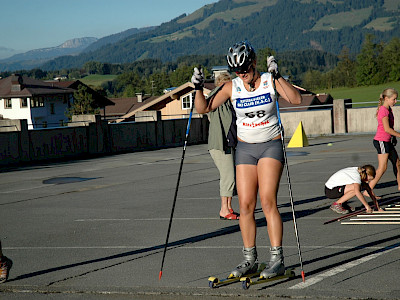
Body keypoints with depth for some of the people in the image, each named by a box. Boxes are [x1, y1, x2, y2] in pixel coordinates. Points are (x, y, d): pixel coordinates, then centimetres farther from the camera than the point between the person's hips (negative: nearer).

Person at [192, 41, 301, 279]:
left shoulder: (270, 81, -7)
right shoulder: (232, 87, 0)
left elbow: (296, 100, -21)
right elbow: (204, 109, 0)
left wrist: (277, 76, -29)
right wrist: (199, 89, -16)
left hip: (271, 145, -3)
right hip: (245, 148, 4)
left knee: (268, 201, -15)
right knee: (245, 205, 0)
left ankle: (277, 259, -11)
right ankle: (250, 260, 11)